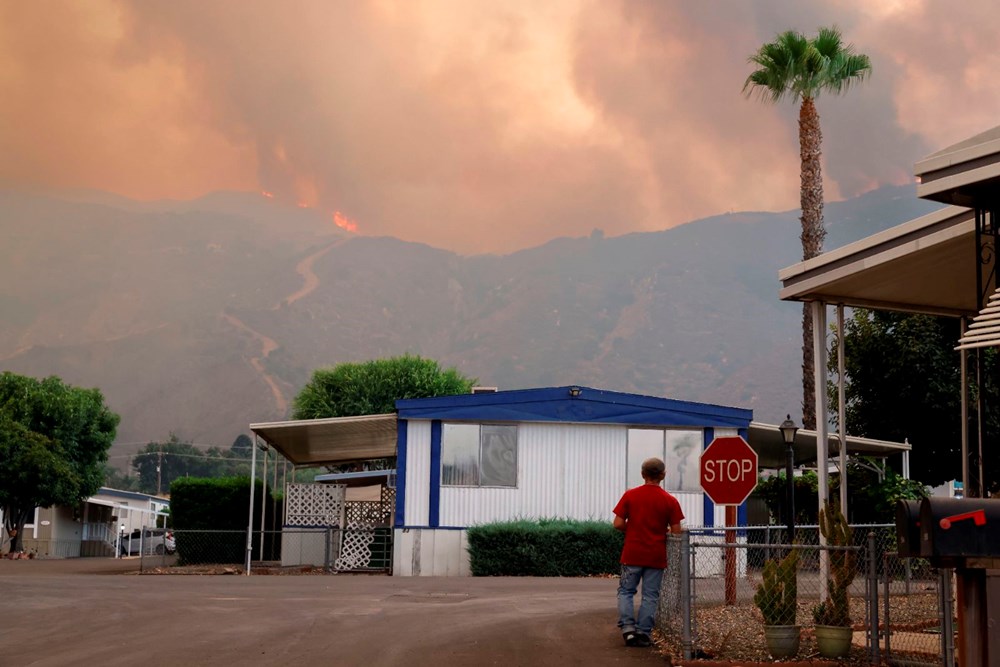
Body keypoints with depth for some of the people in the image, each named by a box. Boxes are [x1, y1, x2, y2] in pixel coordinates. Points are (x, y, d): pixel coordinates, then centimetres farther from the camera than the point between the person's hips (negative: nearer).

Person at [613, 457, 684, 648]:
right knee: (650, 596, 7)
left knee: (626, 591, 12)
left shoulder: (630, 495, -4)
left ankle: (628, 628, -2)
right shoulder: (670, 501, -5)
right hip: (656, 556, 0)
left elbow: (618, 524, -6)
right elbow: (676, 531, -5)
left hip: (632, 554, 0)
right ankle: (643, 634, 7)